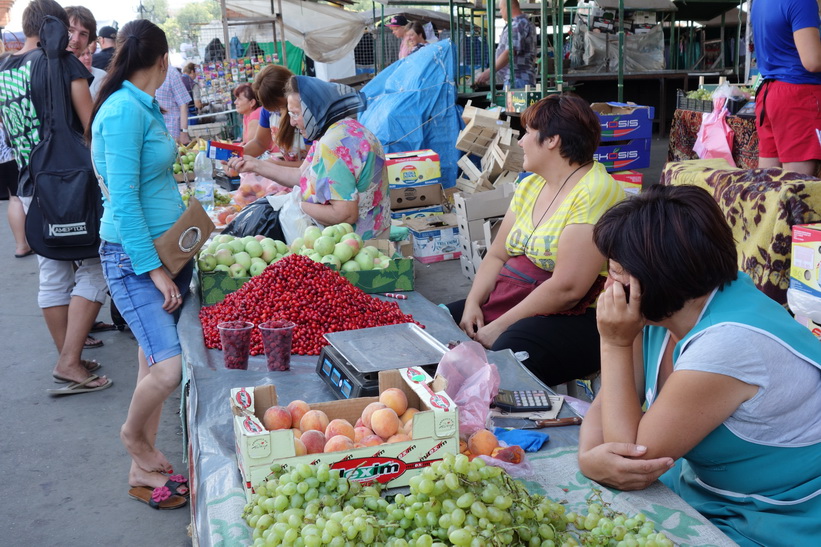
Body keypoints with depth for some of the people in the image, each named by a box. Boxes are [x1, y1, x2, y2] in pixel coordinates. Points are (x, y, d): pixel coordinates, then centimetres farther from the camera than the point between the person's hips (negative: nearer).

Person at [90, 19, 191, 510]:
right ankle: (132, 434, 15)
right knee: (170, 367, -15)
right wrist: (154, 268, -20)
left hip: (167, 248, 9)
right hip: (134, 255, -9)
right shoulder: (123, 110, -17)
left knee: (155, 362, 12)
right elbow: (123, 200, -20)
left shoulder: (144, 107, 12)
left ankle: (144, 466, 24)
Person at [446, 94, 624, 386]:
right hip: (508, 301, 9)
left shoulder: (595, 192, -15)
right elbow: (497, 255, 15)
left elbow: (567, 288, -22)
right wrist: (473, 303, -4)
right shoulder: (530, 185, 15)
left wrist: (499, 327, -18)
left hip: (572, 317, -8)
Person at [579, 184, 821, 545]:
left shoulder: (729, 344, -31)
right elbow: (608, 403, -3)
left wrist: (616, 344, -23)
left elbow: (633, 454, -24)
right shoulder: (660, 311, -6)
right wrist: (590, 455, -24)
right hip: (696, 492, 7)